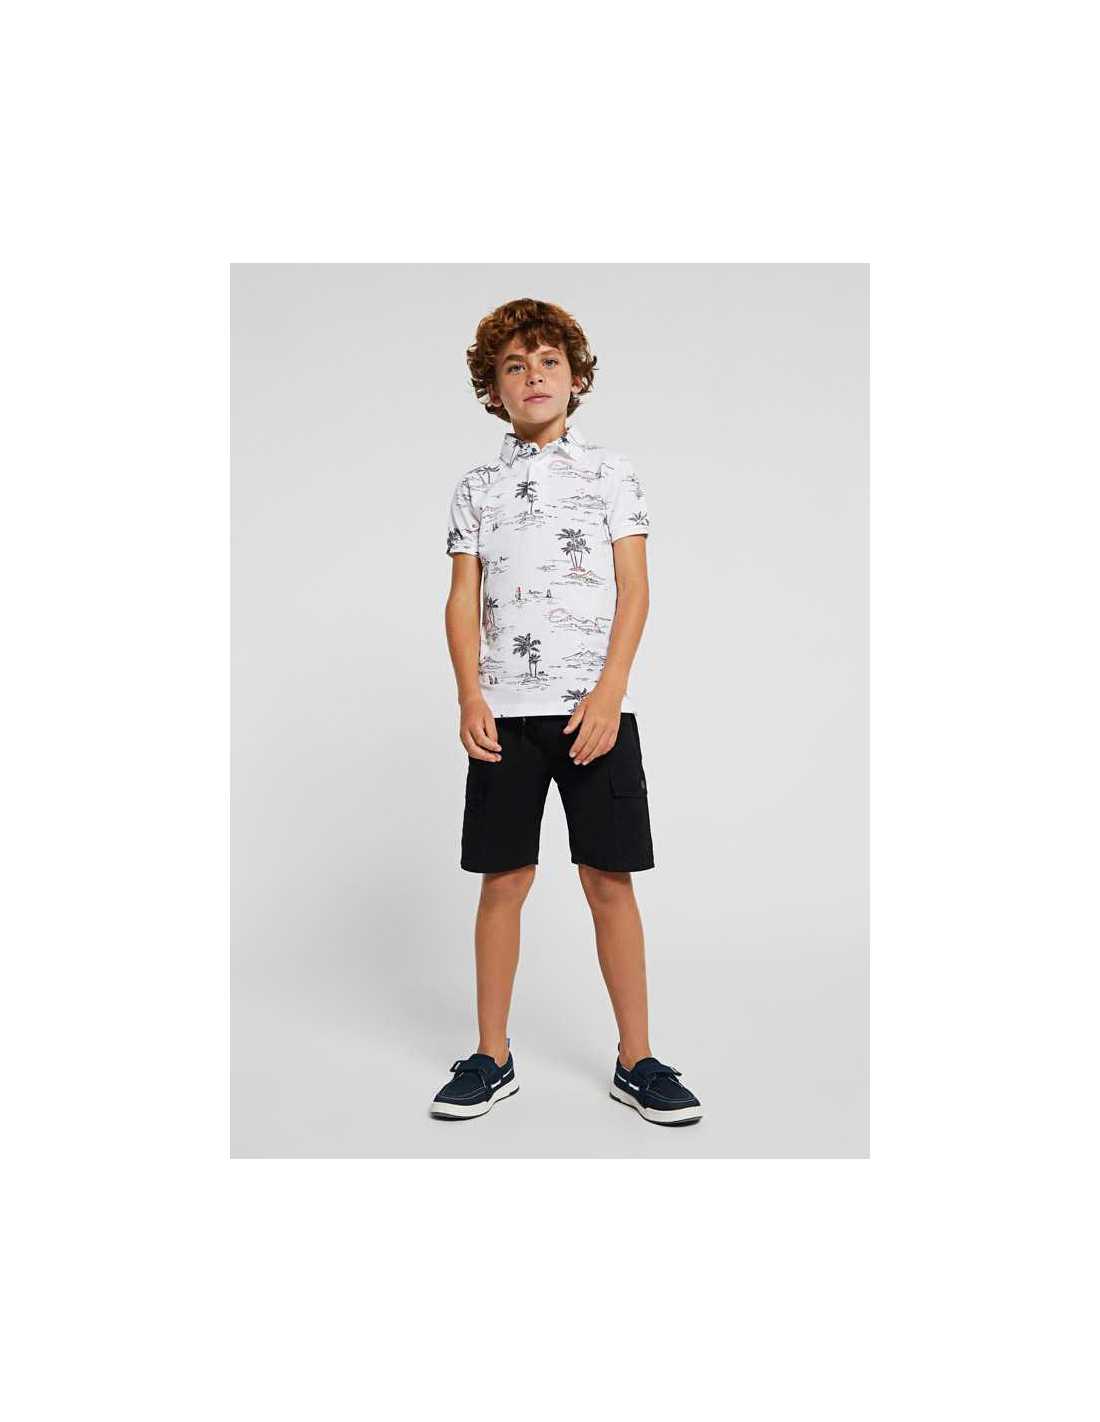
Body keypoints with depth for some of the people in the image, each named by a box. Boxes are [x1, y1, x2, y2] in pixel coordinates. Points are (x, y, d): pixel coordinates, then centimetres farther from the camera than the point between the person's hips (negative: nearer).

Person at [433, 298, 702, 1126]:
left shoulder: (611, 473, 8)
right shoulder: (477, 487, 13)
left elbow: (634, 591, 1)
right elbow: (463, 600, 8)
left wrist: (608, 694, -11)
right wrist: (470, 697, -7)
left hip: (597, 708, -1)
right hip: (505, 713, 2)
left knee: (610, 880, 1)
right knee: (504, 879, 4)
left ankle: (636, 1059, 13)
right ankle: (492, 1059, 17)